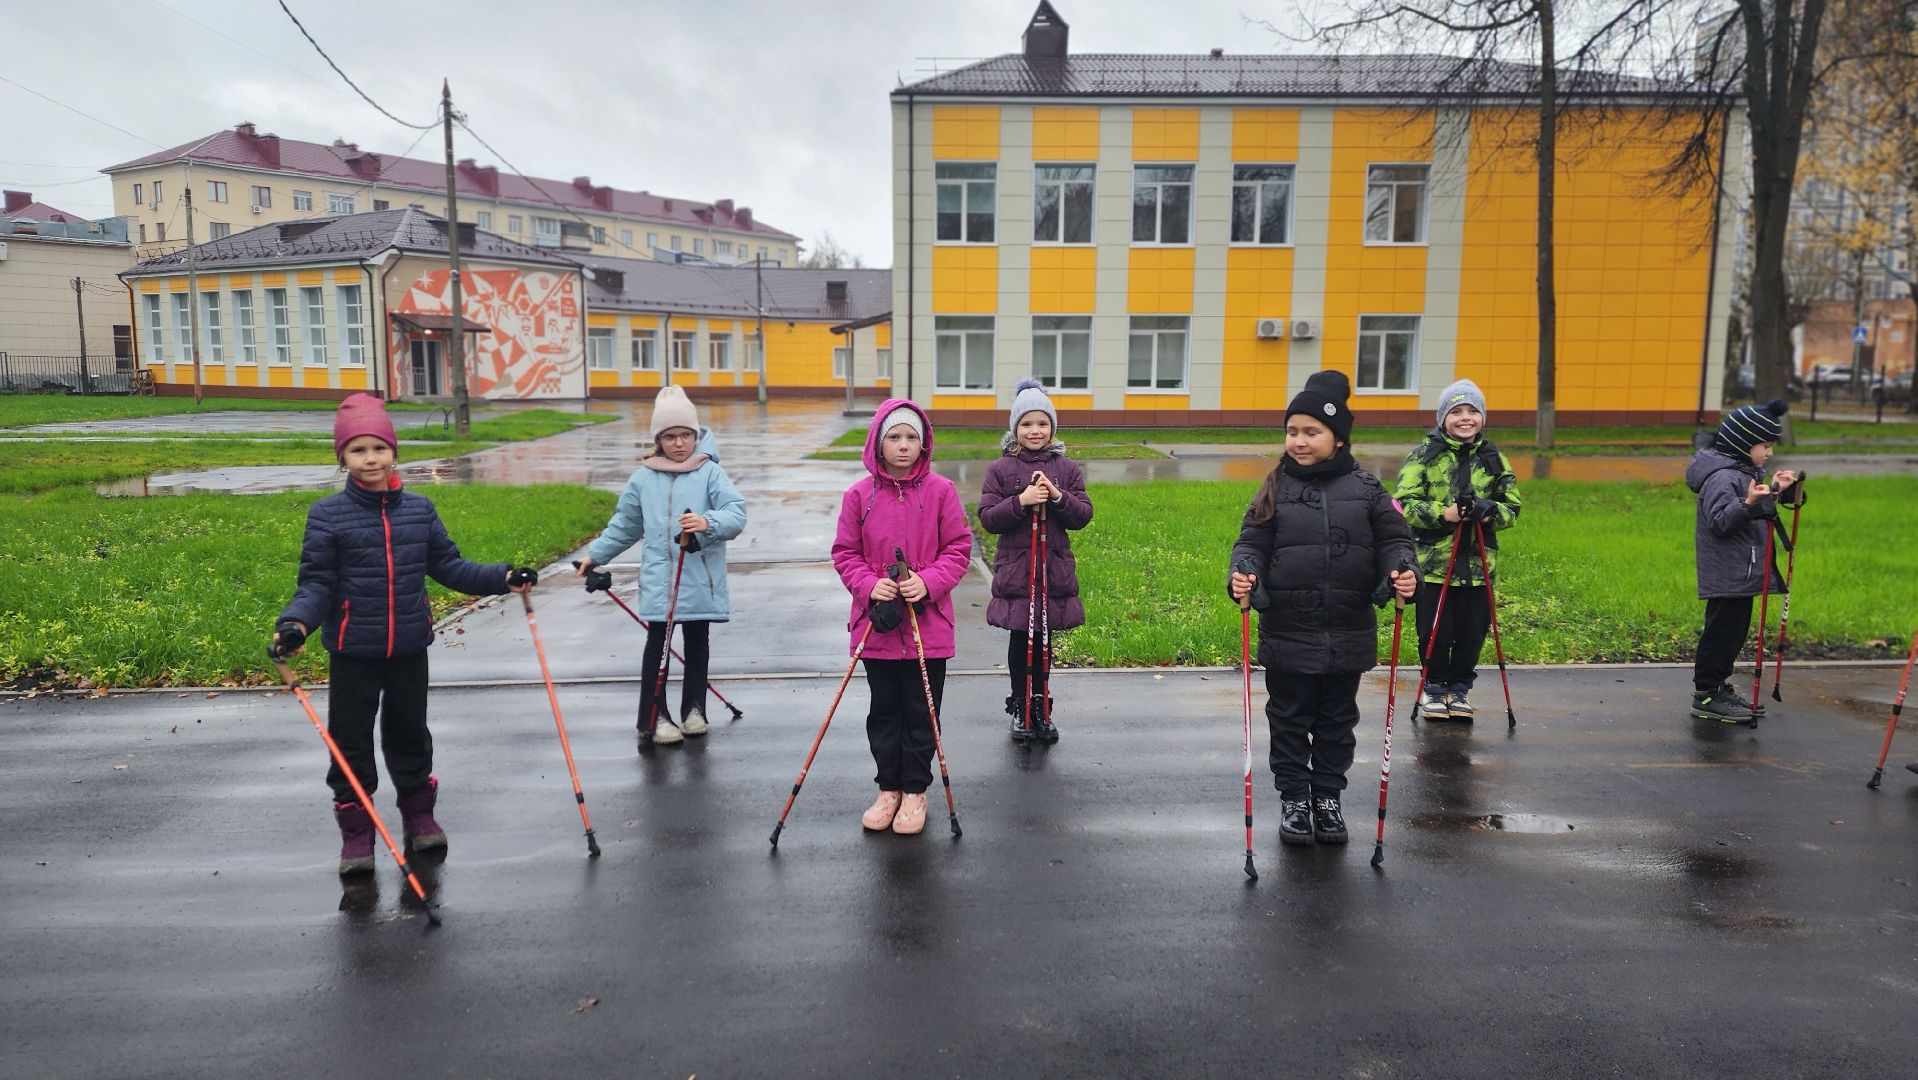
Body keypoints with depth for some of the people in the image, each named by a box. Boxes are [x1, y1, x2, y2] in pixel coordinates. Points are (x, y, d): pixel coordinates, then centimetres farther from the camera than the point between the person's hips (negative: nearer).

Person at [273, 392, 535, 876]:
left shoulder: (419, 509, 1)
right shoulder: (327, 515, -8)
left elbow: (447, 566, 7)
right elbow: (316, 583, -8)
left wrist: (503, 578, -2)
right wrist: (296, 622, -26)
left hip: (409, 649, 3)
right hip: (353, 653, -2)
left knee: (410, 735, 17)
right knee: (351, 744, 7)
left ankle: (419, 815, 35)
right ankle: (356, 833, 22)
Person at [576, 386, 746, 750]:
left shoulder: (710, 473, -3)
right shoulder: (643, 478, 6)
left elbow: (736, 514, -14)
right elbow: (624, 525, 18)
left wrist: (709, 522, -32)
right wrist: (595, 555, 20)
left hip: (701, 580, -1)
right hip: (658, 579, 1)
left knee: (697, 642, 12)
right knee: (658, 643, -1)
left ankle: (694, 709, 27)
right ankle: (654, 718, 8)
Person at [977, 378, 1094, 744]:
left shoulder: (1067, 468, 5)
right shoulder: (1001, 469, -1)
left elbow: (1083, 515, 0)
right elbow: (988, 518, -6)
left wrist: (1058, 497, -17)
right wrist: (1020, 502, -20)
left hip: (1055, 567, 2)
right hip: (1015, 568, -2)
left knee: (1044, 639, 10)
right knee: (1021, 639, 5)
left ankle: (1041, 708, 23)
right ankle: (1020, 708, 20)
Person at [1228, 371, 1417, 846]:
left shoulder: (1365, 489, 1)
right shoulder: (1276, 489, 0)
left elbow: (1393, 539, 1)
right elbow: (1252, 542, -3)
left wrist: (1402, 571, -20)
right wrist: (1243, 574, -24)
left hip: (1348, 633, 1)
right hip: (1287, 632, -1)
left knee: (1337, 721, 15)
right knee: (1290, 721, 10)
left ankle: (1328, 797, 31)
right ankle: (1293, 799, 25)